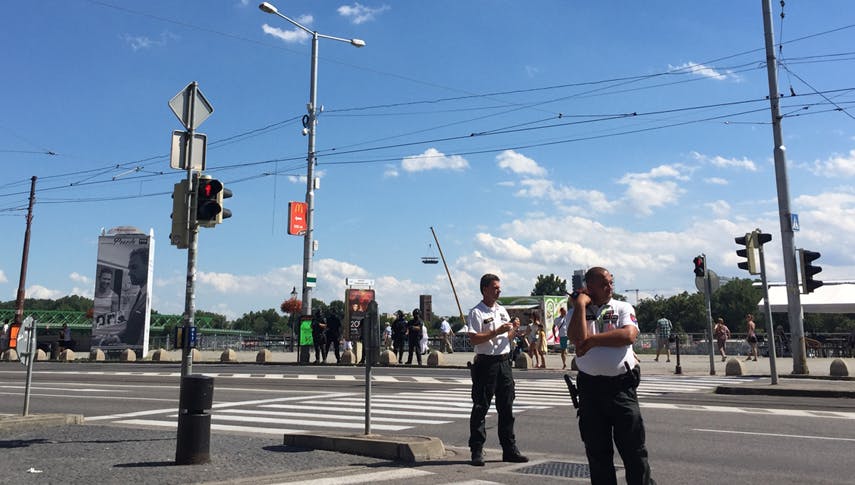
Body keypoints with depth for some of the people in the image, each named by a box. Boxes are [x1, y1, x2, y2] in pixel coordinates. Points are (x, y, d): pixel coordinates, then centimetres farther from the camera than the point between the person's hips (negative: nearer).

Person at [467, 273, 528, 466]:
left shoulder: (502, 310, 15)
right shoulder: (476, 313, -7)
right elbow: (474, 339, -18)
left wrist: (514, 330, 0)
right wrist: (497, 331, -20)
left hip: (504, 362, 7)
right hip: (486, 363, -7)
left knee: (506, 407, 11)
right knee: (480, 407, -1)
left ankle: (509, 449, 20)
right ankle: (477, 451, 6)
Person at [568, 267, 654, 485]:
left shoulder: (623, 308, 7)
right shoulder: (577, 312, 8)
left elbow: (629, 335, -12)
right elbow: (578, 338, -13)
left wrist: (593, 339, -11)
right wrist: (581, 304, -7)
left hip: (621, 384, -1)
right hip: (589, 386, 1)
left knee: (633, 446, 2)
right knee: (596, 449, 11)